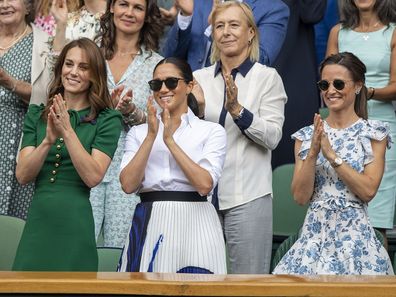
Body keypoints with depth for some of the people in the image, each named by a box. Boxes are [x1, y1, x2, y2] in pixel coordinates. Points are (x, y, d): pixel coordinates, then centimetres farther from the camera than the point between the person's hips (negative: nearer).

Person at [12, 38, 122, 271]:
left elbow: (93, 177, -12)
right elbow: (22, 176, 0)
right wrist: (48, 140, -15)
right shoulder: (37, 115, 9)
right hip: (37, 220, 3)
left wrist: (68, 132, -18)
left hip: (75, 224, -3)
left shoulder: (107, 120, -1)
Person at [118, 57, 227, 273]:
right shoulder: (138, 133, 12)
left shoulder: (212, 131, 5)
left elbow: (205, 184, -10)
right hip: (149, 225, 2)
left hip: (194, 225, -2)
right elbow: (128, 184, -2)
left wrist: (170, 140, -9)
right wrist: (151, 136, -7)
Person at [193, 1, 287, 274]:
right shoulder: (199, 78, 11)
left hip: (247, 195, -3)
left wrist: (237, 110, -20)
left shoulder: (267, 77, 1)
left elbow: (273, 136, -8)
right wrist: (196, 112, -9)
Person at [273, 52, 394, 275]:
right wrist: (313, 153, -13)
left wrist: (331, 154, -14)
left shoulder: (373, 133, 1)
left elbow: (368, 191, -10)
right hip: (316, 232, 2)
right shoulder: (306, 135, 8)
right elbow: (300, 197, 0)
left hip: (355, 233, -2)